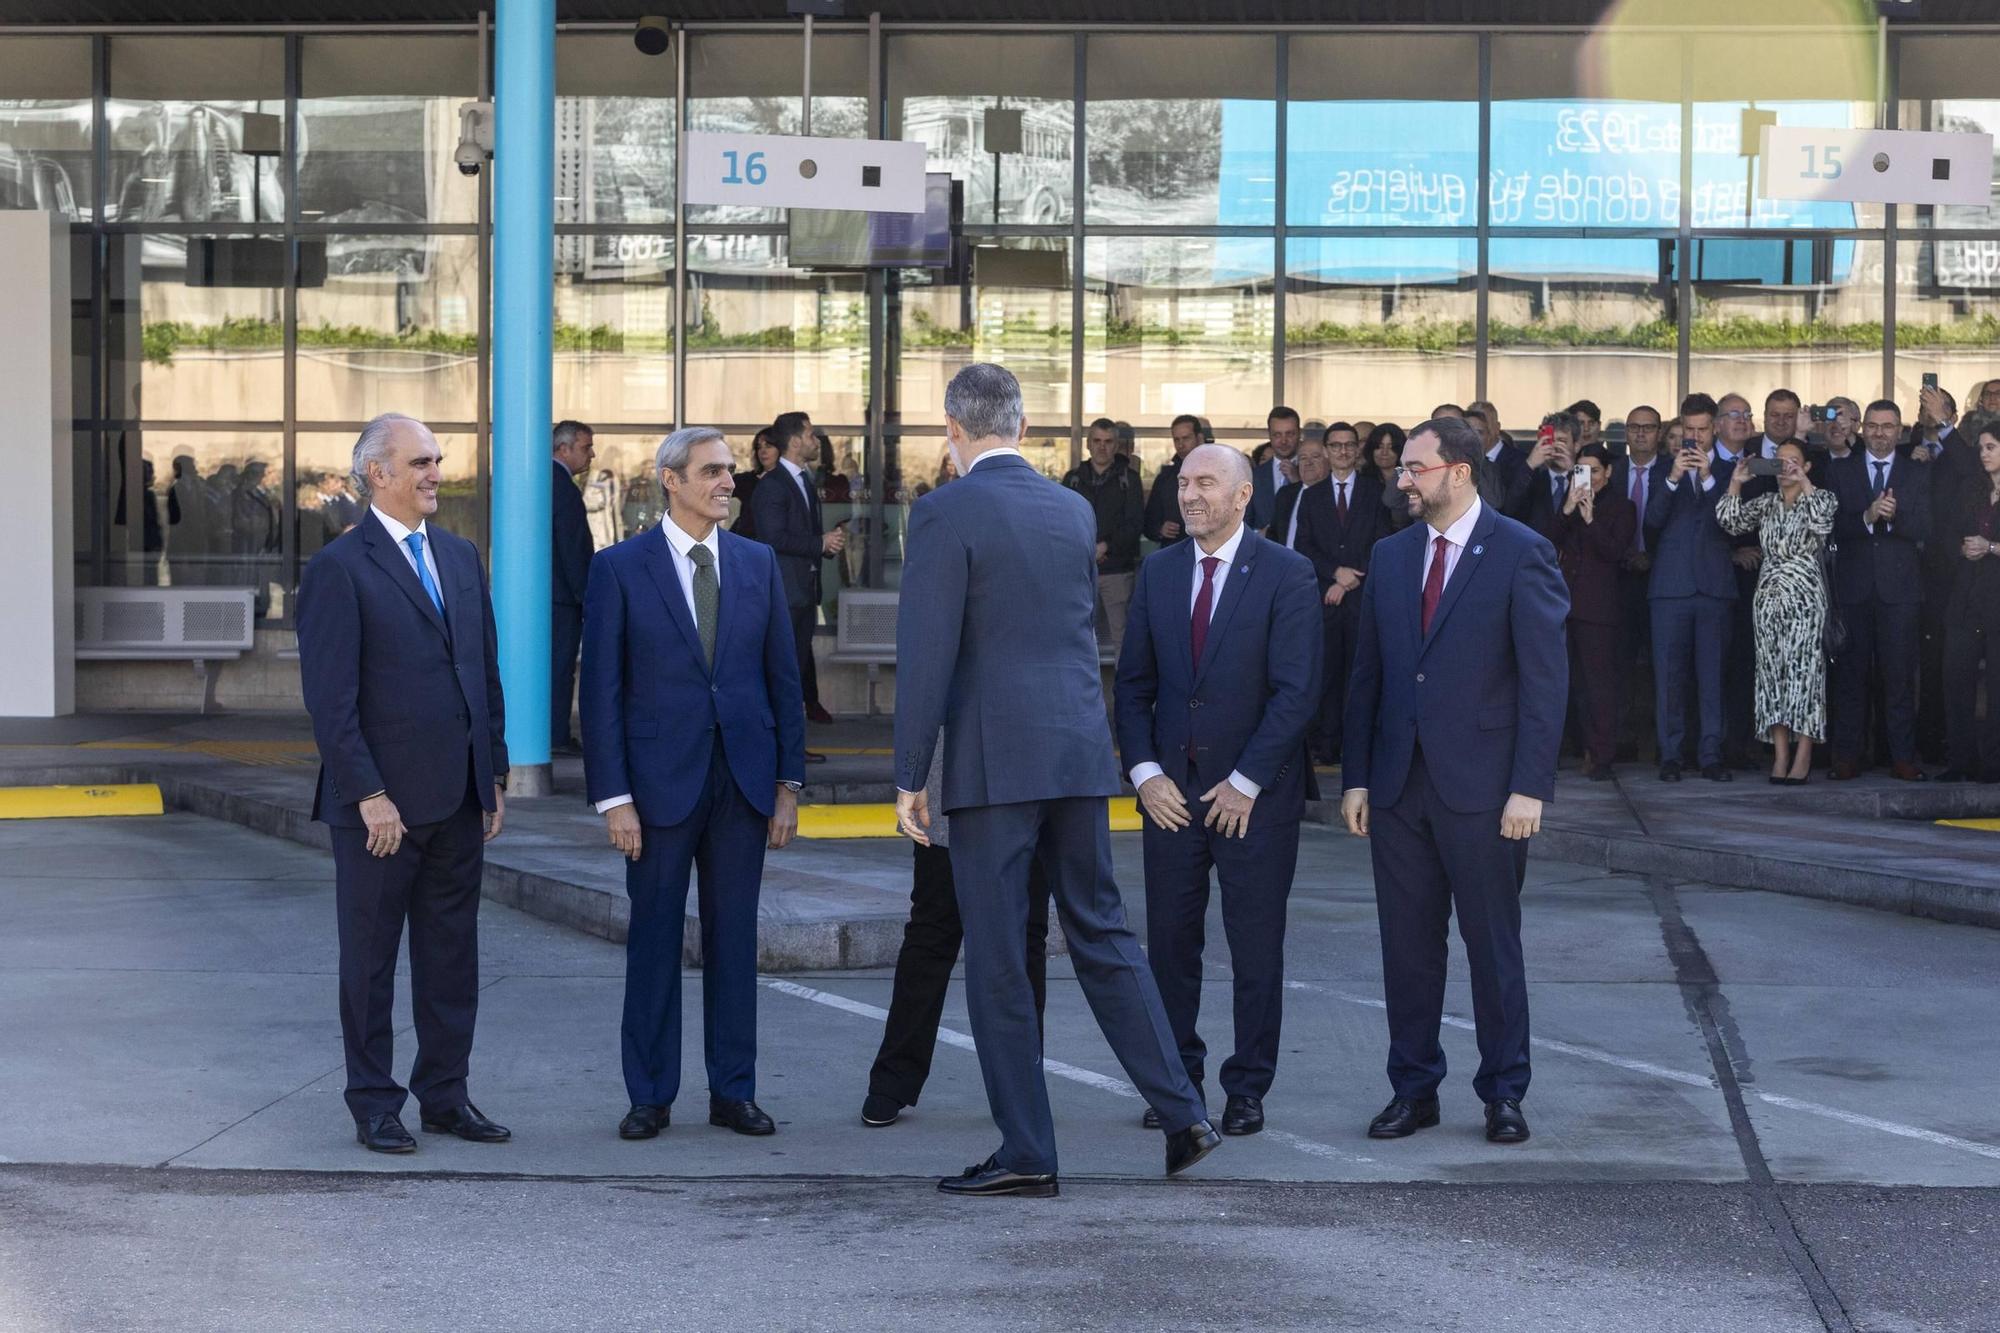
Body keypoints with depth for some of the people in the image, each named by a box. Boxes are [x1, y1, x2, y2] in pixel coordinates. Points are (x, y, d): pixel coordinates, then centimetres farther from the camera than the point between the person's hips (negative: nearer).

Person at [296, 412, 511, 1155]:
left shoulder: (461, 558, 12)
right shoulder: (339, 568, -9)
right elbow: (331, 698, -13)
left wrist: (495, 774, 11)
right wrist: (369, 795, -16)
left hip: (458, 799, 6)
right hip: (382, 803, -6)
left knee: (451, 954, 11)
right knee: (371, 957, 5)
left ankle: (445, 1095, 20)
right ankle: (374, 1106, 13)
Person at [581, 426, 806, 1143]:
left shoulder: (758, 563, 7)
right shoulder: (619, 568, -2)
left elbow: (783, 676, 9)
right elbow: (602, 689, -4)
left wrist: (789, 781, 3)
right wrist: (613, 796, -9)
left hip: (744, 780, 3)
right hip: (659, 781, -3)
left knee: (734, 938, 7)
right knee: (655, 939, 4)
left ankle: (733, 1091, 15)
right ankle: (650, 1096, 12)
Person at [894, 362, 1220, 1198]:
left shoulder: (944, 515, -9)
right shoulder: (1074, 510, 11)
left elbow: (927, 655, -13)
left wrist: (909, 778, -8)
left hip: (994, 762, -6)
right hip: (1079, 754, 6)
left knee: (996, 959, 1)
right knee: (1102, 934, 16)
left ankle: (1026, 1154, 4)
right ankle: (1183, 1114, 13)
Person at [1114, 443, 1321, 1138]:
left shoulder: (1286, 574, -6)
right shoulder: (1158, 572, 8)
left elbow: (1297, 690, -10)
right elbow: (1134, 682, 9)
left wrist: (1246, 782, -13)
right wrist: (1143, 770, -4)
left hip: (1255, 792, -4)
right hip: (1171, 788, 4)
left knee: (1256, 945, 3)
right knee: (1169, 941, 5)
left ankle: (1248, 1087, 13)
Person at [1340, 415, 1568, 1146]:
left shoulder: (1520, 555, -6)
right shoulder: (1390, 556, 11)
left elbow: (1545, 678, -8)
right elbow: (1367, 674, 12)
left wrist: (1529, 786, -14)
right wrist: (1356, 777, 6)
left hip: (1480, 785, -5)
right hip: (1398, 783, 5)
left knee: (1493, 945, 3)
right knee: (1407, 943, 8)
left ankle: (1503, 1093, 13)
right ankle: (1413, 1088, 18)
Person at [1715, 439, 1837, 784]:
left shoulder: (1820, 498, 3)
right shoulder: (1766, 502, 14)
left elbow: (1823, 522, -19)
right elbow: (1730, 521, 1)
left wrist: (1804, 482, -19)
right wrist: (1736, 483, -7)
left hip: (1804, 596, -4)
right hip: (1768, 596, 4)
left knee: (1803, 669, -8)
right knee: (1771, 671, 1)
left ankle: (1803, 757, -7)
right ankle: (1781, 755, 3)